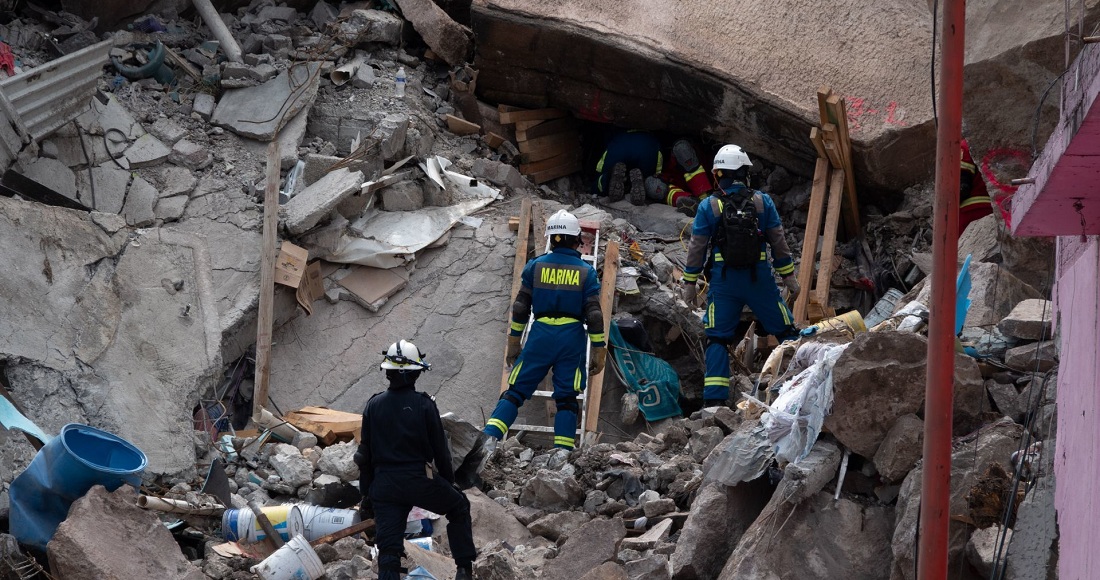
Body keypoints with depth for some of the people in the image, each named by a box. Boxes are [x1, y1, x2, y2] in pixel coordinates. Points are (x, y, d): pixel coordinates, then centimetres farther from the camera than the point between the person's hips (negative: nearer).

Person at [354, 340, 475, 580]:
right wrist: (449, 481, 13)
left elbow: (365, 454, 6)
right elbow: (440, 450, -2)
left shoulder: (373, 406, 2)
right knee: (459, 508, 25)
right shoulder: (424, 405, -7)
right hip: (421, 481, -2)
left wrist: (366, 493, 15)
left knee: (388, 550, 0)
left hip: (385, 486, 2)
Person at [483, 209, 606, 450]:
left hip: (540, 335, 1)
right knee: (566, 399, 7)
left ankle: (489, 438, -13)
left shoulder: (536, 266, 5)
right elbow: (594, 314, -2)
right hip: (572, 338, 0)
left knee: (516, 390, 3)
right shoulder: (586, 271, 2)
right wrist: (599, 351, 4)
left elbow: (520, 307, 6)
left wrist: (513, 343, 15)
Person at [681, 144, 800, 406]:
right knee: (786, 331, 10)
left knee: (717, 338, 5)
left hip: (724, 280, 0)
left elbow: (697, 247, 0)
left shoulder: (708, 206, -2)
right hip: (760, 278, 0)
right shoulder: (762, 202, 0)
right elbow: (779, 242, 4)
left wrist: (689, 282, 9)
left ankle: (714, 399, -3)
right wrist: (789, 276, 12)